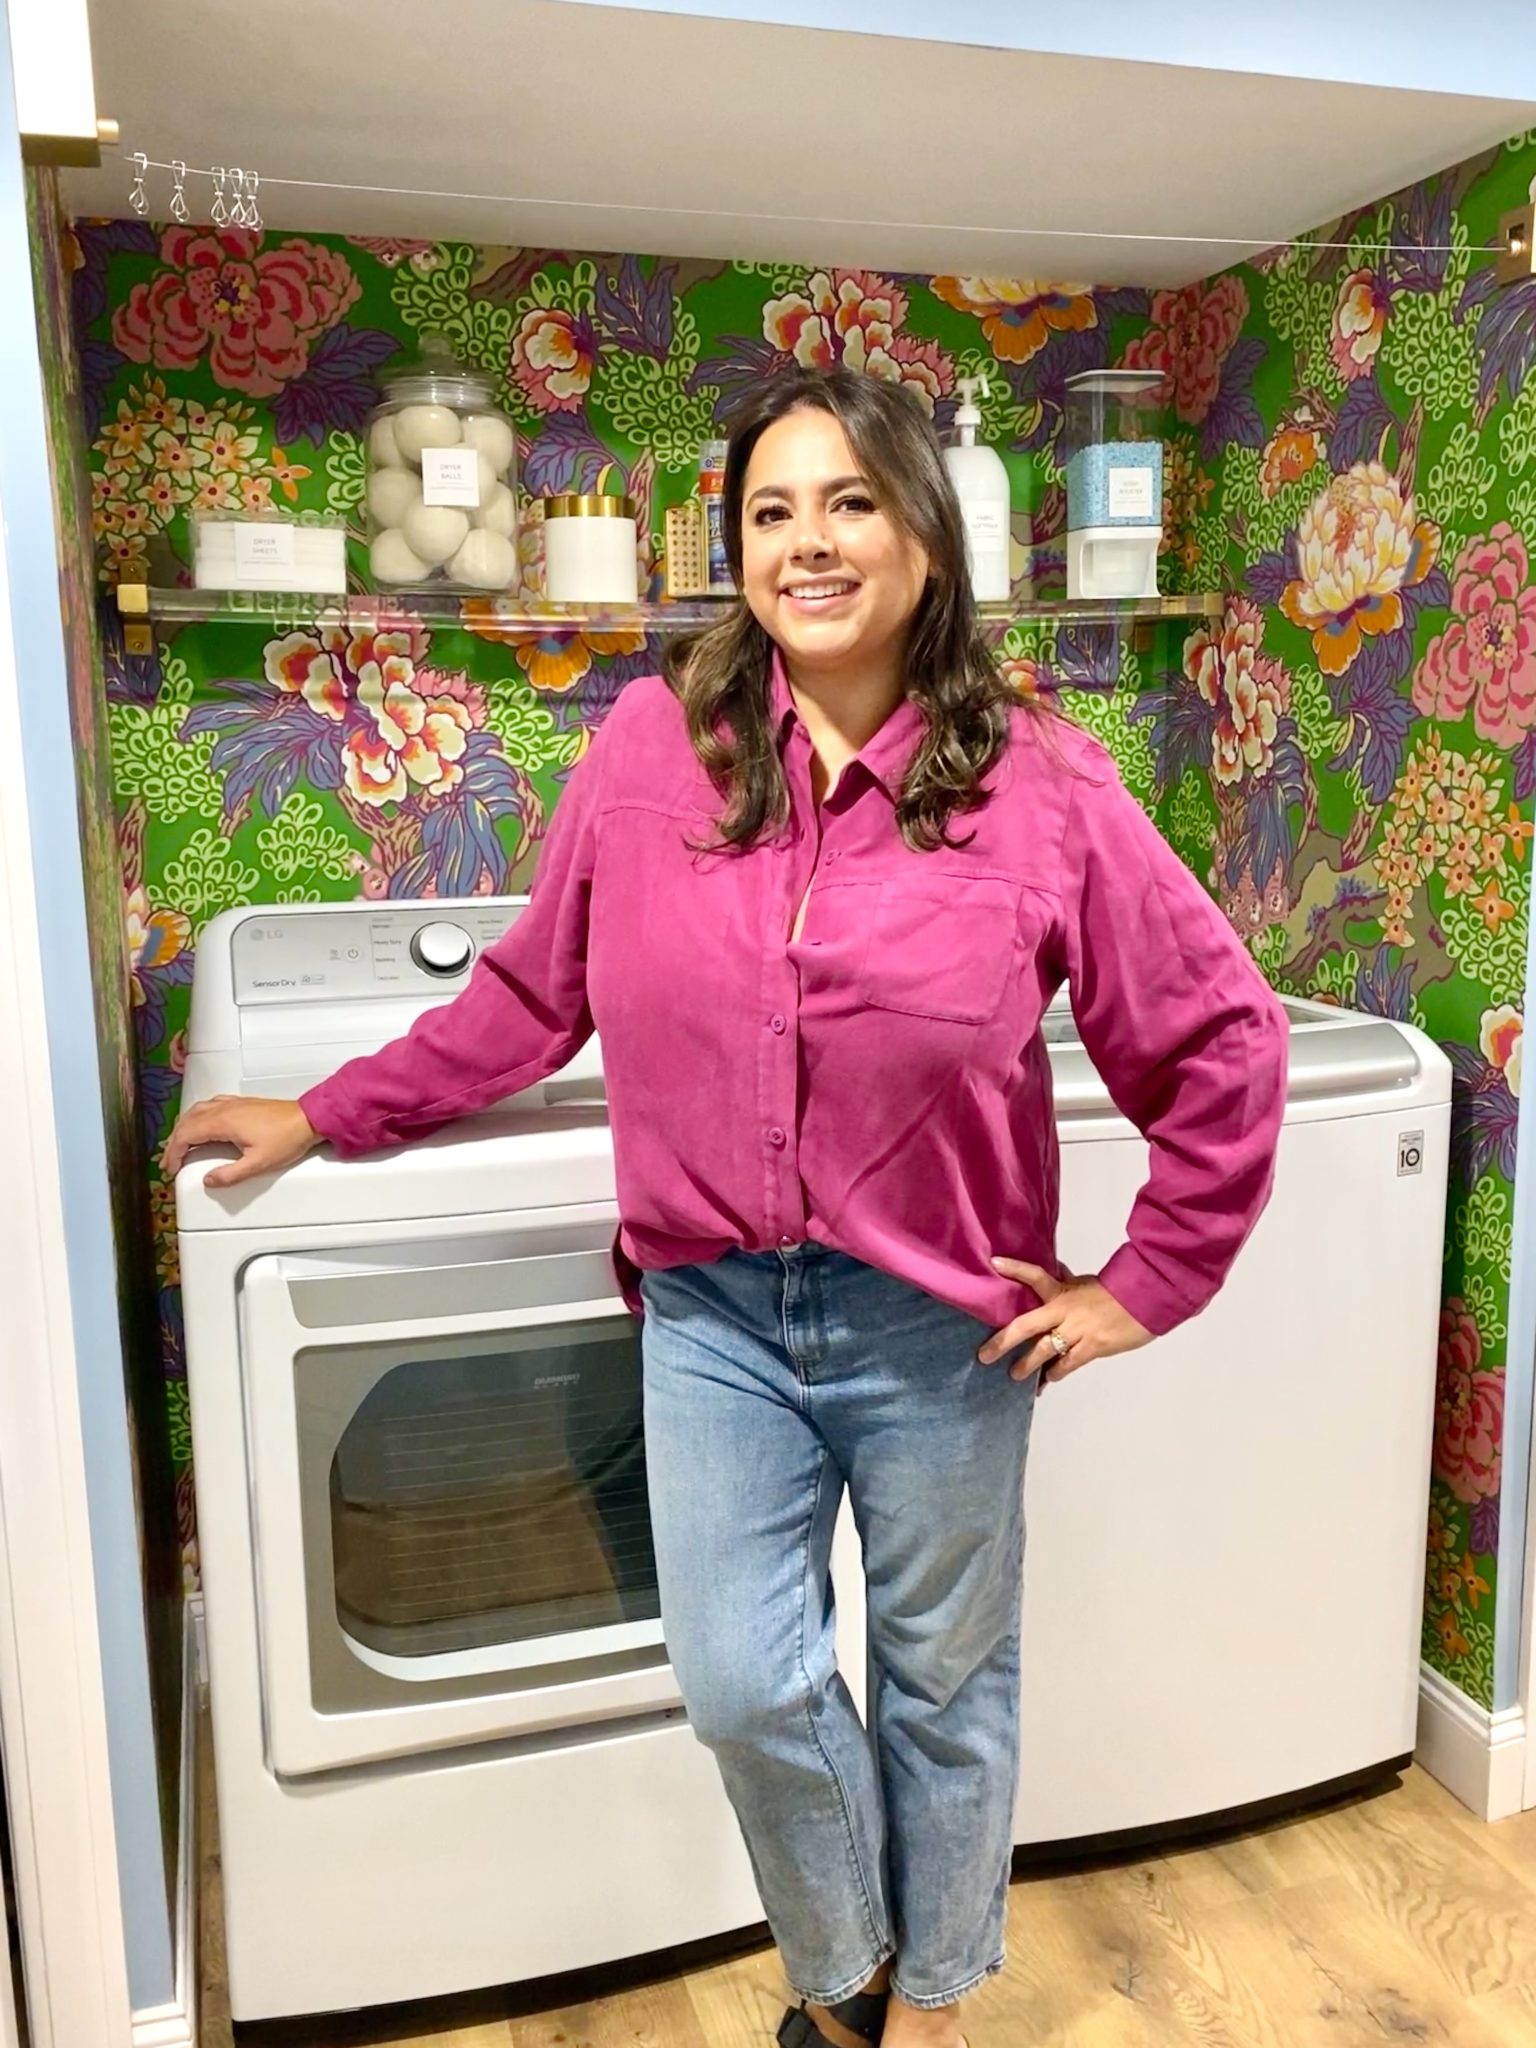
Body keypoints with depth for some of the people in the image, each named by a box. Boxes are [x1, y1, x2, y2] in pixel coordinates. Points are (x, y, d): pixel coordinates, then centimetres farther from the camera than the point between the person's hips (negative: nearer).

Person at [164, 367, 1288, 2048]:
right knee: (745, 1686, 3)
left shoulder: (1040, 789, -11)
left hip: (940, 1325, 0)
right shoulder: (652, 747, -5)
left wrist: (1141, 1284, -4)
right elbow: (529, 996, 6)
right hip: (716, 1309, 1)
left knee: (944, 1684, 17)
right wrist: (329, 1115, 9)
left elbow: (1223, 1048, -4)